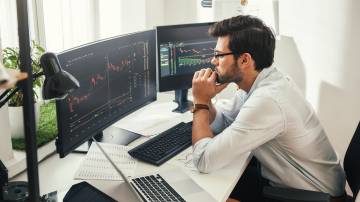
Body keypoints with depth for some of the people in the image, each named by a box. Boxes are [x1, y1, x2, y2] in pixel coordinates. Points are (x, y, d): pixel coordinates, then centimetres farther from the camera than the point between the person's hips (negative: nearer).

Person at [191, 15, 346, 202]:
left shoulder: (267, 101, -33)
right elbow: (219, 123, 9)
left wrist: (200, 102, -20)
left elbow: (205, 161, -32)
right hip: (283, 176, 7)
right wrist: (205, 100, -11)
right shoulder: (257, 83, -4)